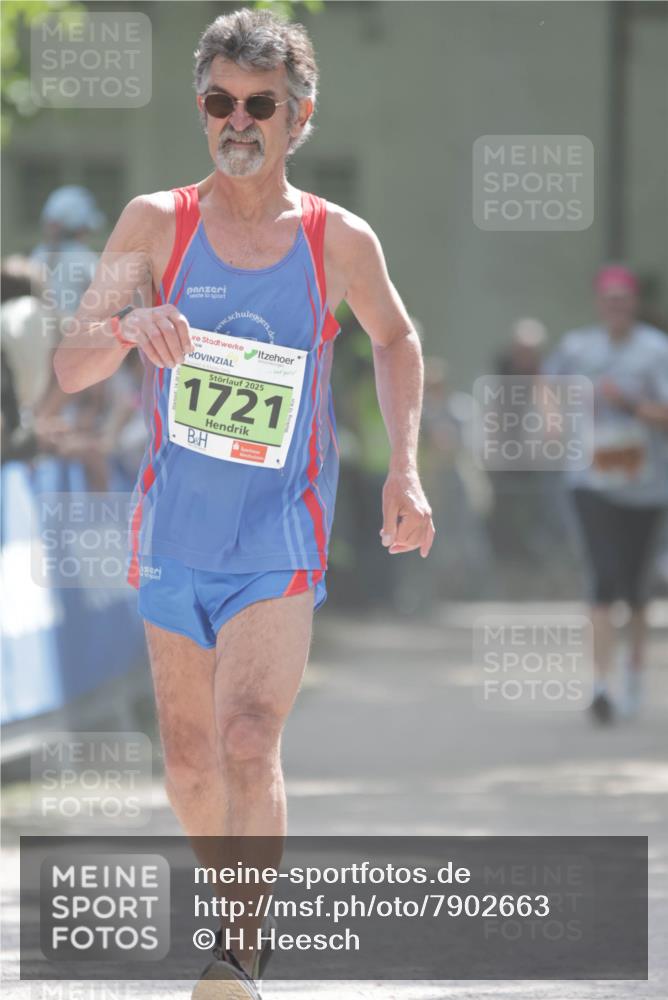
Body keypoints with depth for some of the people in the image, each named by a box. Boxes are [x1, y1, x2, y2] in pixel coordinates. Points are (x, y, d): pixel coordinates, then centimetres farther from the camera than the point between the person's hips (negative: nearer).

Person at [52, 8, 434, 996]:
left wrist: (404, 469, 9)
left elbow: (397, 338, 17)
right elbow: (68, 369, -4)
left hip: (281, 542, -3)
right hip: (173, 533, 3)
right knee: (190, 765, 13)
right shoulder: (157, 223, -3)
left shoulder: (339, 241, -4)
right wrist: (127, 331, -27)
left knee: (249, 743, -21)